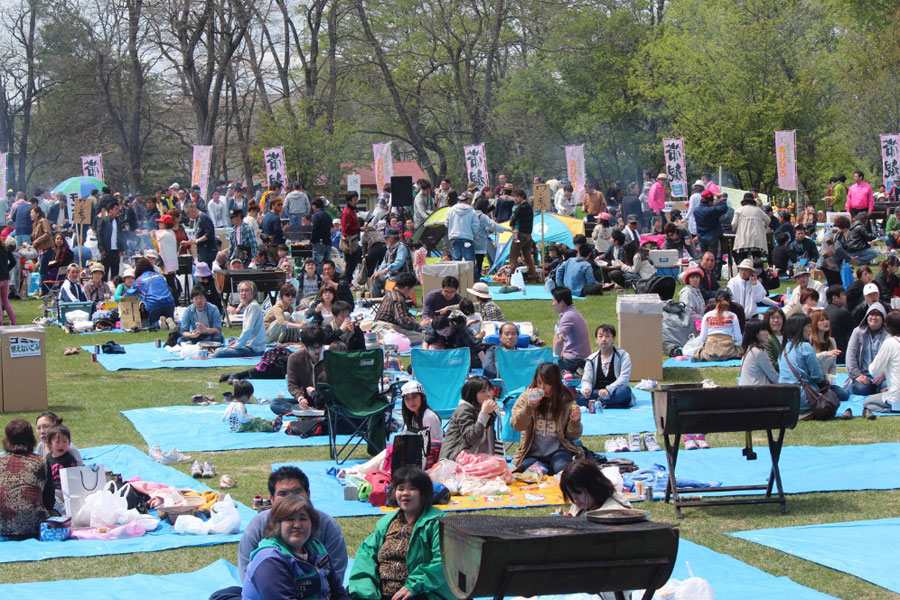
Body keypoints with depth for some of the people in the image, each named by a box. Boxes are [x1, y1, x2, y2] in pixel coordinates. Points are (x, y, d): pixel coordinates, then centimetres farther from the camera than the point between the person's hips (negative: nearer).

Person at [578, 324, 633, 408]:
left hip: (615, 394, -2)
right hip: (595, 393, 2)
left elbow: (624, 379, -10)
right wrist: (586, 389, -21)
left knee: (625, 390, -38)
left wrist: (608, 390, -28)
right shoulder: (591, 359, 14)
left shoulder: (623, 355, 3)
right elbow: (586, 380, 5)